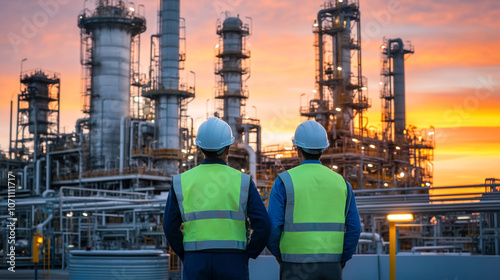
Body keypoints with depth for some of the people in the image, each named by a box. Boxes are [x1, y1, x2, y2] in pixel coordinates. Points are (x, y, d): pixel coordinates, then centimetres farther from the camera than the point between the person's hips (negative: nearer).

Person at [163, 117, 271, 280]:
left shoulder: (181, 182, 1)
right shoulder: (242, 181, -3)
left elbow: (170, 228, 0)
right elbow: (262, 225, -9)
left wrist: (187, 258, 12)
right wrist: (246, 255, 4)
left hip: (196, 264, 1)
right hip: (232, 264, -1)